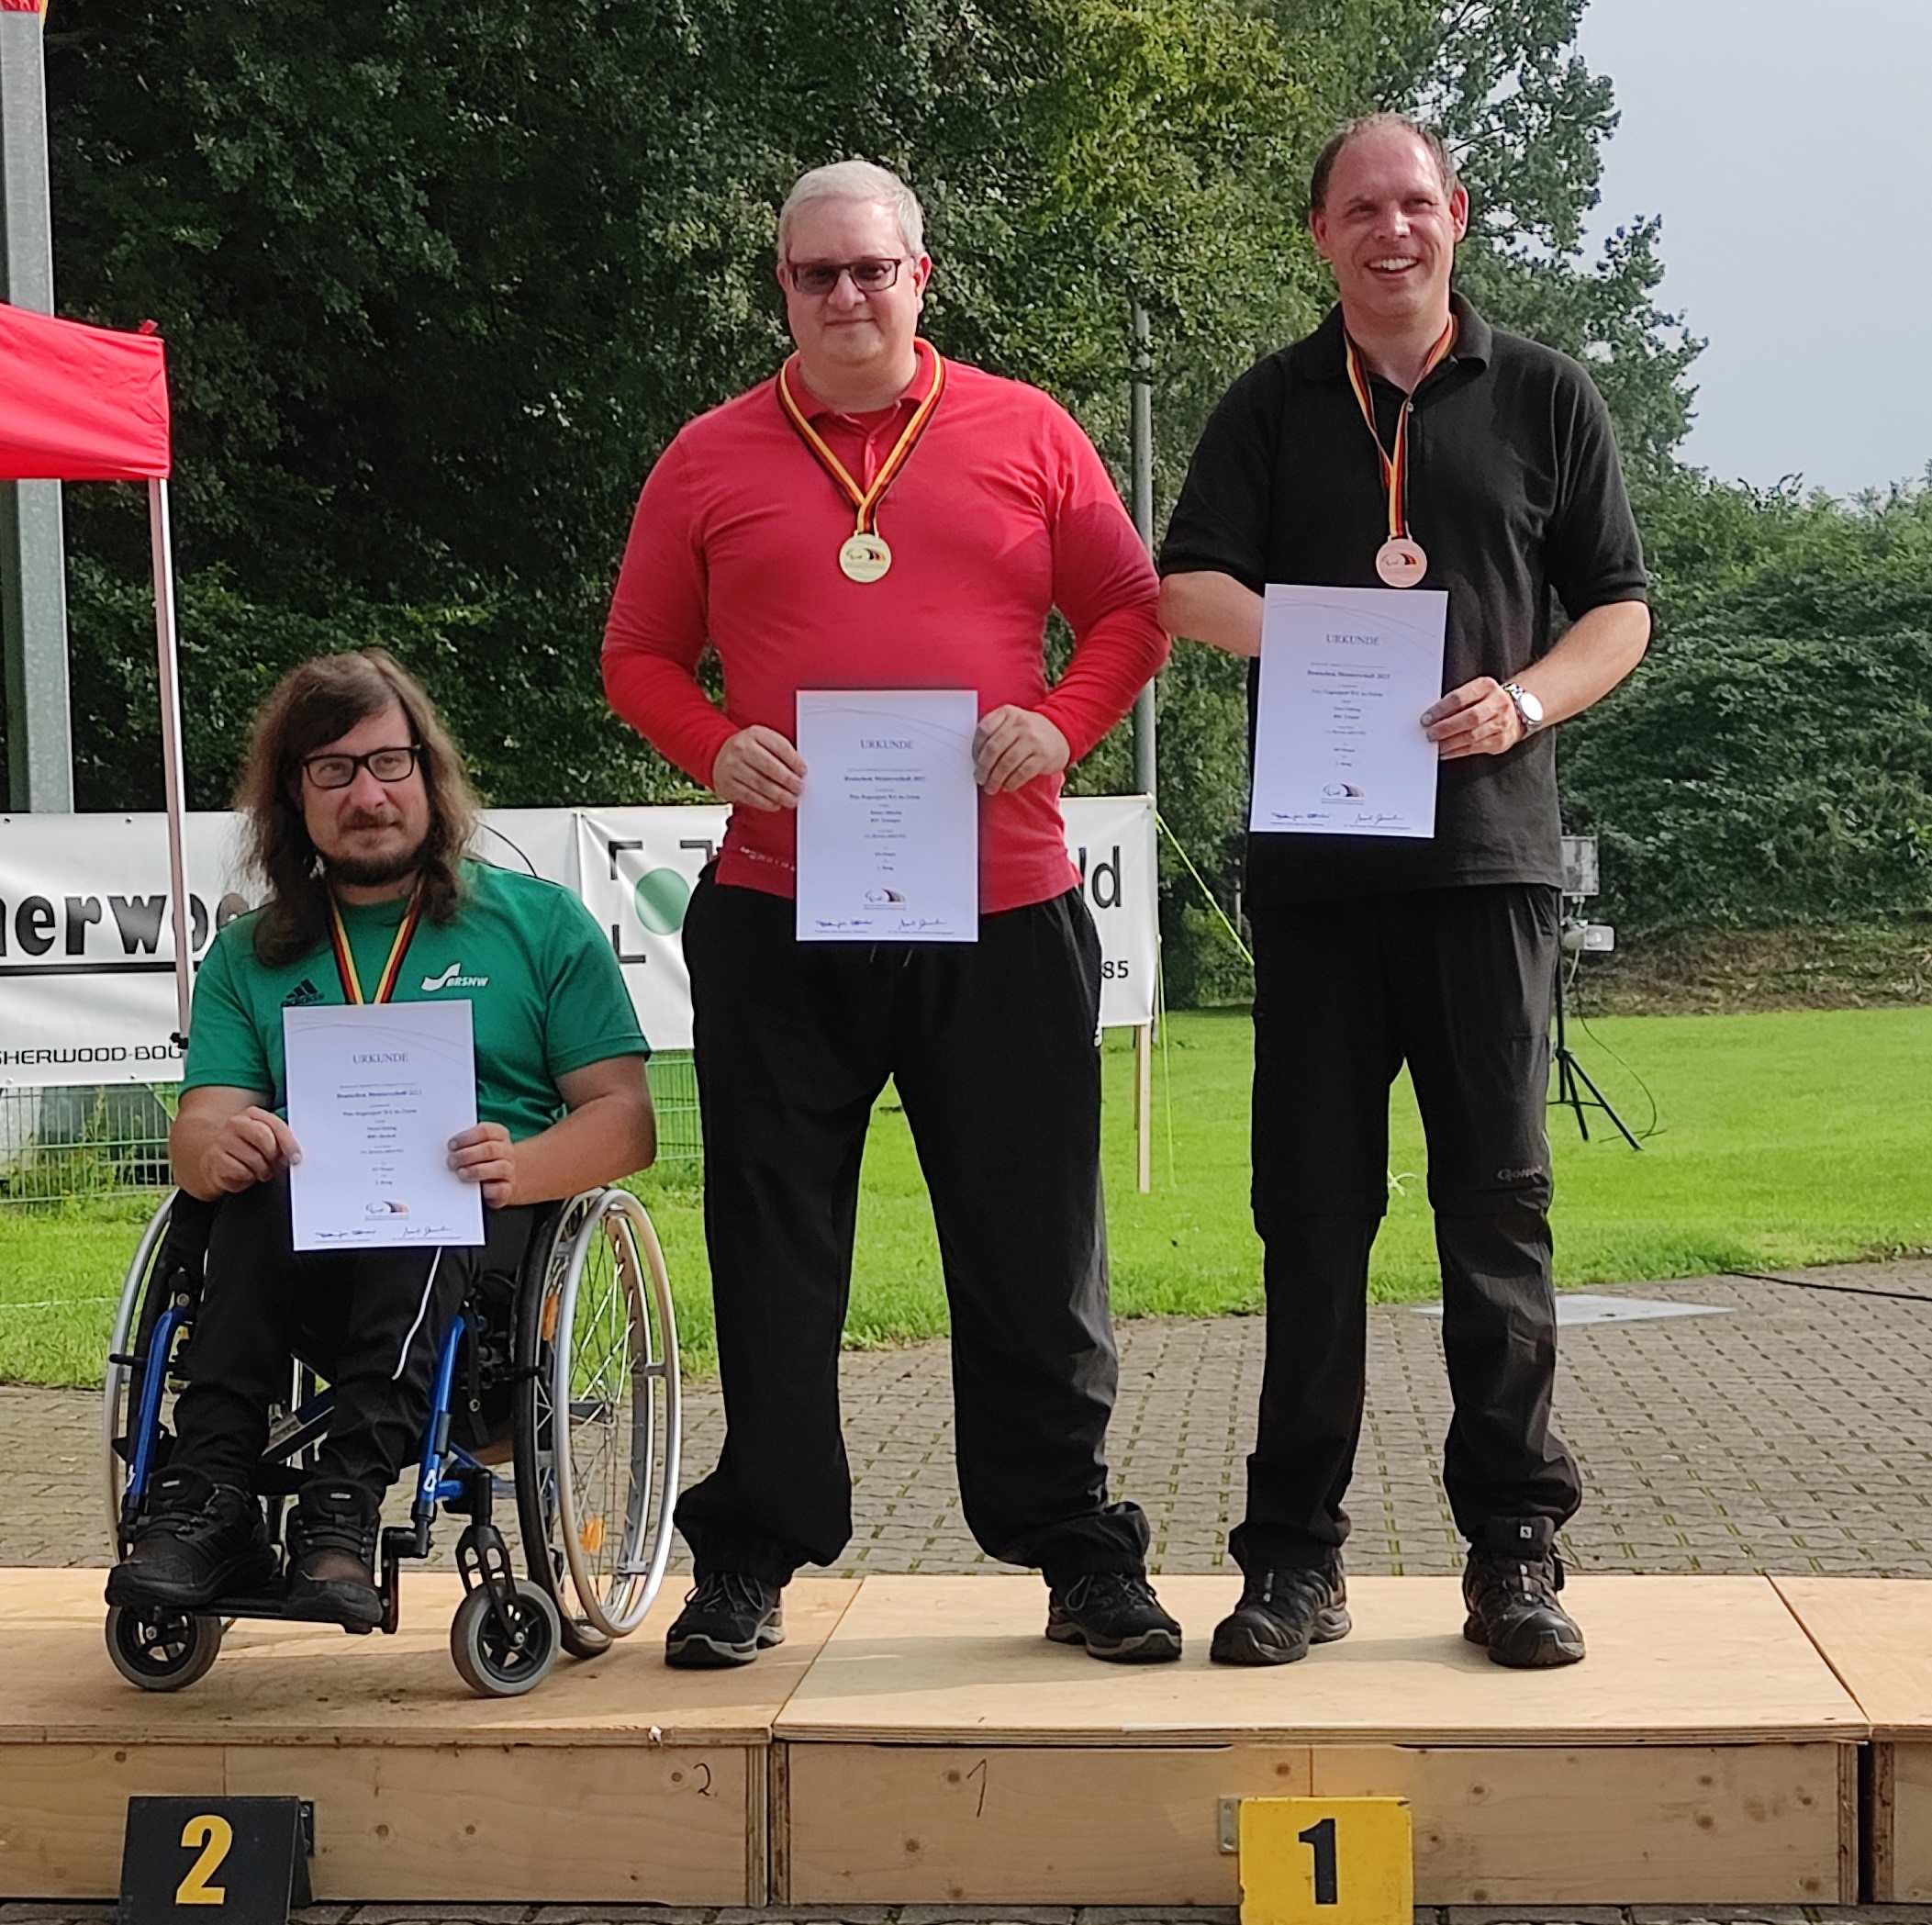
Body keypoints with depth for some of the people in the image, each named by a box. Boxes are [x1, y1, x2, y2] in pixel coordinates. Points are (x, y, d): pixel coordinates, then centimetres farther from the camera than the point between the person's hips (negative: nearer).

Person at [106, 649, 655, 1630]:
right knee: (269, 1187, -32)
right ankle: (206, 1501, -40)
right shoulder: (252, 957, 22)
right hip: (299, 1266, 2)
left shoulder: (542, 922, 14)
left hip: (486, 1236, -2)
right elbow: (200, 1126, 8)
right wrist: (217, 1146, -18)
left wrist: (520, 1169, -17)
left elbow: (624, 1119, 5)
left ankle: (344, 1512, -47)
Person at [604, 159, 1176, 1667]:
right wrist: (717, 747, -7)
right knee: (775, 1244, 6)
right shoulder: (712, 459, 8)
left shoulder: (1024, 432, 7)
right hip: (778, 910, 1)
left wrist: (1062, 723, -8)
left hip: (1000, 908, 0)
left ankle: (1073, 1544, 17)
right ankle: (755, 1556, 18)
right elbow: (638, 653, 12)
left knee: (1035, 1241, 5)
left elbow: (1131, 611, 10)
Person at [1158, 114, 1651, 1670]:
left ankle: (1515, 1545, 7)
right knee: (1312, 1206, 4)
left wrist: (1527, 700, -11)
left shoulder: (1543, 399, 9)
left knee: (1498, 1198, 0)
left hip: (1489, 850, -1)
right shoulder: (1272, 408, 12)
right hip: (1314, 856, 1)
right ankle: (1297, 1551, 10)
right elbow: (1188, 588, 1)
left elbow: (1619, 608, 8)